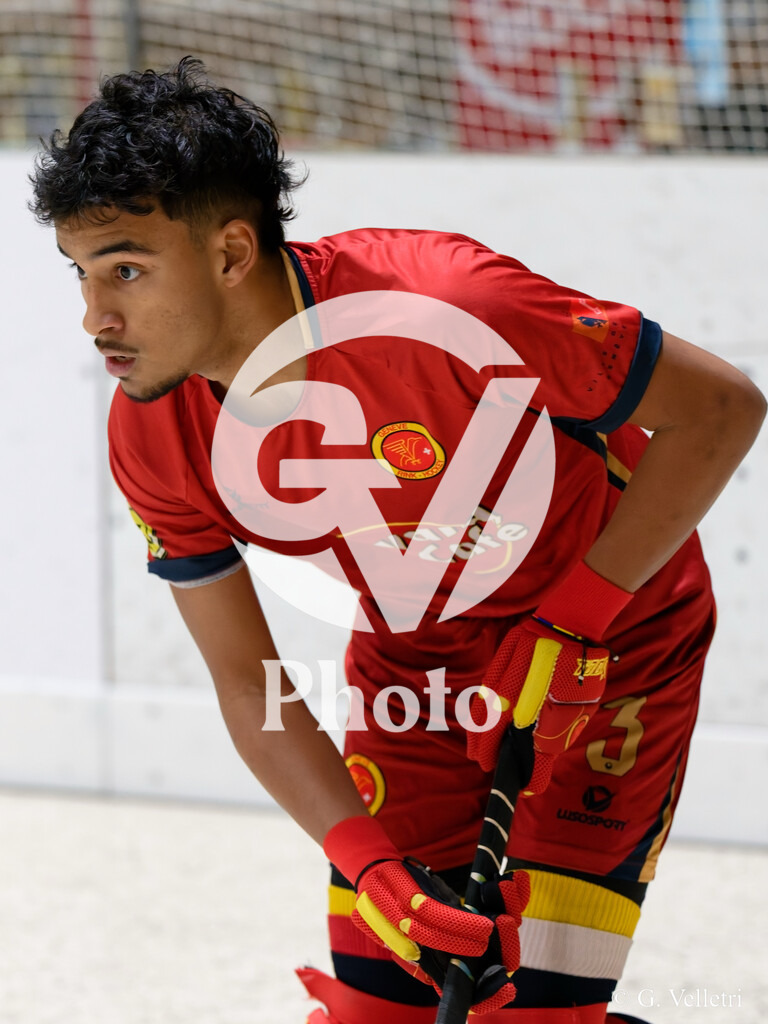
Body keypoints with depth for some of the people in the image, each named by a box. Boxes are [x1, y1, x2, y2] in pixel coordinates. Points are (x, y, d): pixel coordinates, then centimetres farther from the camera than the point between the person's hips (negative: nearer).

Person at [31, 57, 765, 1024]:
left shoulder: (439, 307, -35)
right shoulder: (154, 439, -17)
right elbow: (247, 686, -7)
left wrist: (572, 617, -22)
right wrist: (369, 861, -22)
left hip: (613, 643, -4)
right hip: (410, 663, 5)